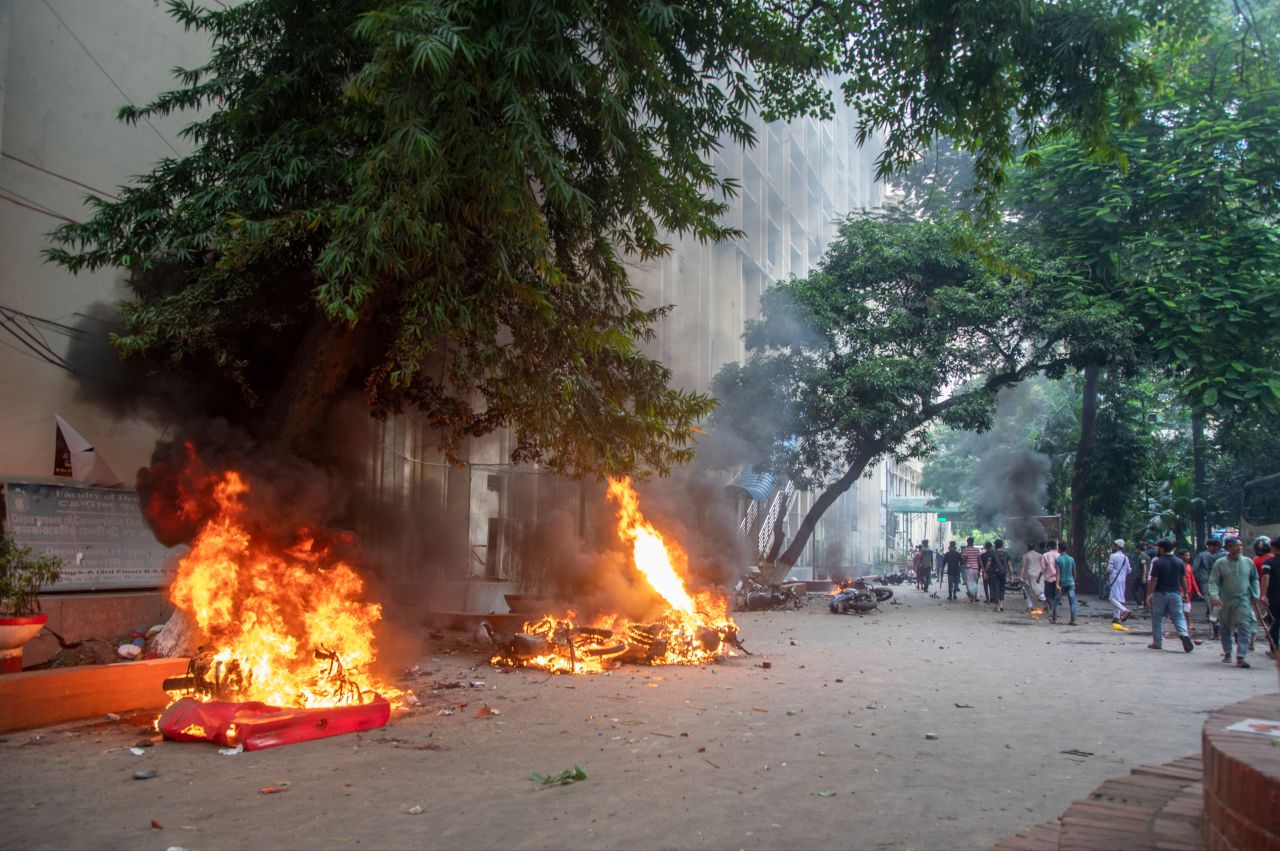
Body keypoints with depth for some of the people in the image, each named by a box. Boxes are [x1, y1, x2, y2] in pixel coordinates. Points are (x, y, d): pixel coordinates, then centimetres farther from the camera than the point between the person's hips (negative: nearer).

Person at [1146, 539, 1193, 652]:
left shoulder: (1157, 562, -10)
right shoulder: (1179, 562, 4)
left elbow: (1153, 580, -13)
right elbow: (1183, 579, 7)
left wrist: (1148, 595, -9)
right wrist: (1185, 593, 17)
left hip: (1160, 593, -4)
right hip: (1175, 593, 4)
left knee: (1157, 618, 6)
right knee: (1178, 616, 7)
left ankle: (1157, 643, 10)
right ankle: (1184, 634, -19)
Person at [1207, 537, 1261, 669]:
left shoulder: (1248, 562, 5)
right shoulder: (1220, 563, -2)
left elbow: (1254, 579, 16)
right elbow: (1213, 582, -5)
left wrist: (1255, 595, 4)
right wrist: (1215, 596, -21)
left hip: (1243, 600, 0)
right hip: (1225, 602, 0)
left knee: (1244, 628, -13)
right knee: (1225, 629, 12)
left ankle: (1241, 657, -16)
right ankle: (1227, 653, 29)